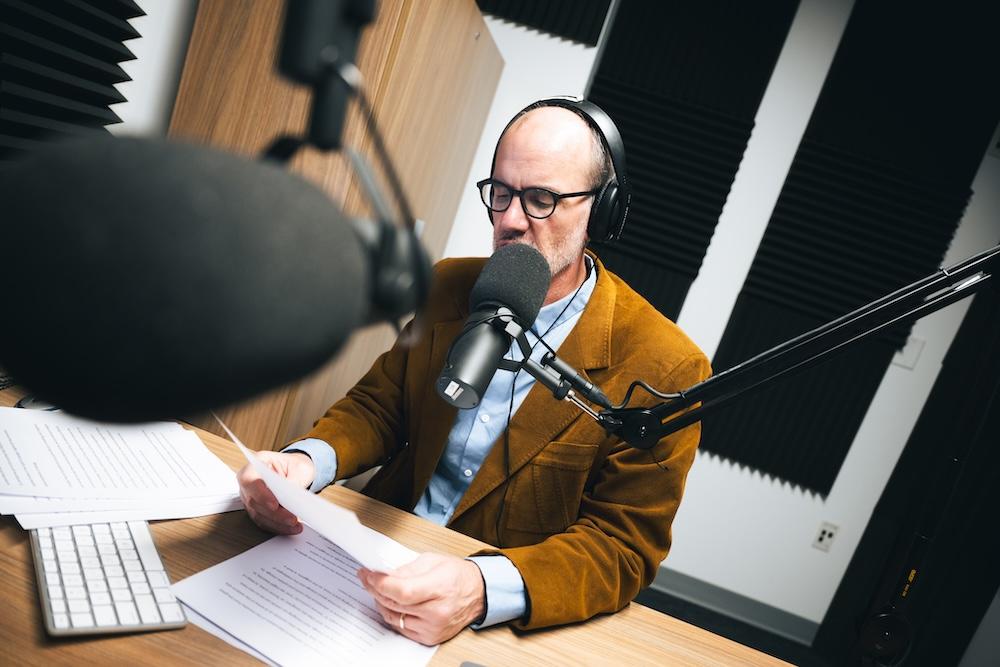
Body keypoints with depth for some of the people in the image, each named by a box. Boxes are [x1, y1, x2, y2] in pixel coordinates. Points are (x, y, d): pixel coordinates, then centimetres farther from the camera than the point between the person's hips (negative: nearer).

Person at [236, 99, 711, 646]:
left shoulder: (663, 370, -16)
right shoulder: (446, 287, -1)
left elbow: (623, 544, -15)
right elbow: (378, 405, 6)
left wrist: (483, 589, -32)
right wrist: (306, 461, -16)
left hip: (505, 622, -3)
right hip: (382, 555, 4)